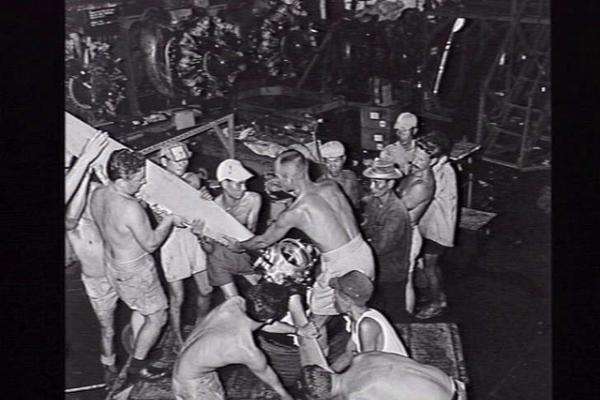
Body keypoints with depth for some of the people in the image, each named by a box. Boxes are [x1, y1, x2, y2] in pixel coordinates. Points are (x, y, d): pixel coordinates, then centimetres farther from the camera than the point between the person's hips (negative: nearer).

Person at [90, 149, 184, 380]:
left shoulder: (97, 195, -9)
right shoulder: (131, 208, -35)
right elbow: (150, 244, -23)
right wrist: (169, 220, -11)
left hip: (112, 264, 8)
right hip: (135, 272, -8)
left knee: (140, 310, 30)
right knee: (157, 317, 14)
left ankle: (136, 350, 45)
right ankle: (137, 366, 27)